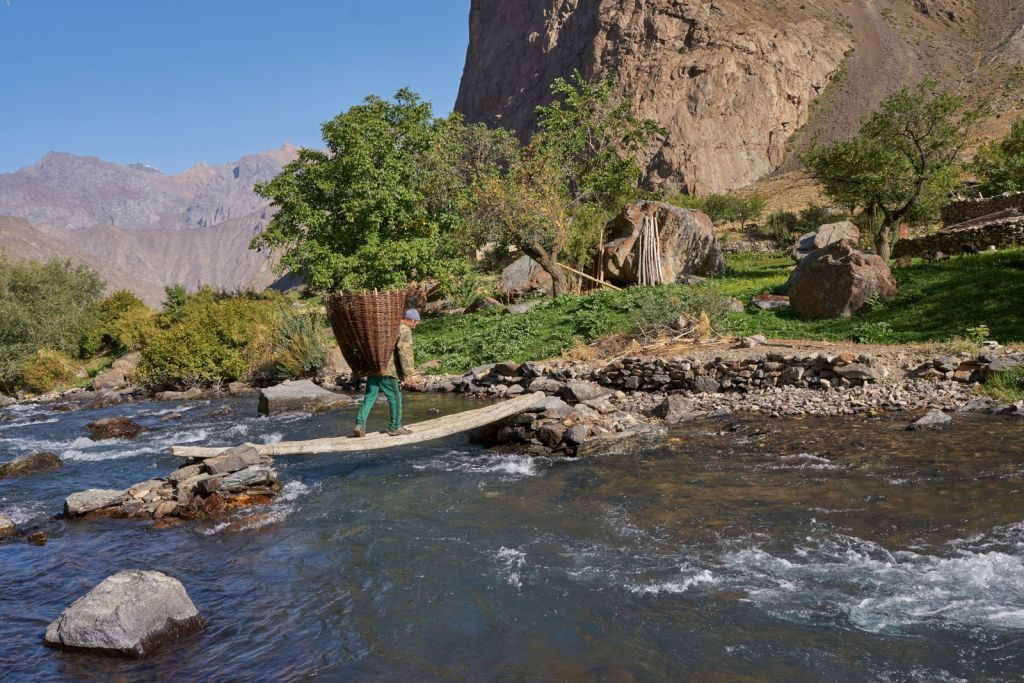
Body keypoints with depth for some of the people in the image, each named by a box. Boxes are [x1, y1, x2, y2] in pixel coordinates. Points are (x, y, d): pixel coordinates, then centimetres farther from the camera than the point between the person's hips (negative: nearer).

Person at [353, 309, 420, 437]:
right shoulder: (405, 330, -6)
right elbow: (405, 352, -16)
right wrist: (408, 374, -18)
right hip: (386, 371, -7)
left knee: (369, 398, 10)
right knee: (395, 397, 6)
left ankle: (360, 424, 0)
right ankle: (395, 427, 14)